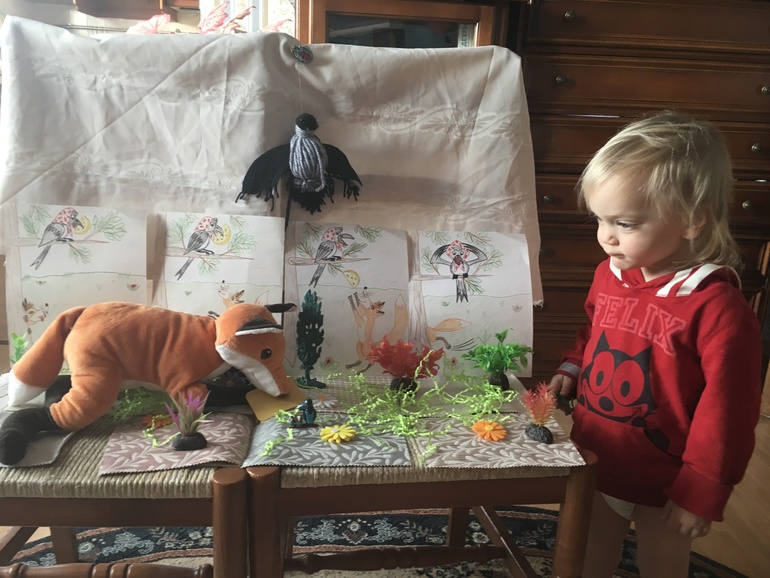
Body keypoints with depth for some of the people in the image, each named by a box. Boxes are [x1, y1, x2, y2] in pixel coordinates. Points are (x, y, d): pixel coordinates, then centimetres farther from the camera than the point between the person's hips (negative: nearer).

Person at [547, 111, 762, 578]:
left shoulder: (718, 307, -24)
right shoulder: (609, 275, -5)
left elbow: (726, 413, -18)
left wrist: (701, 493, -12)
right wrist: (571, 371, -2)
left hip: (664, 484, -5)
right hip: (594, 464, 6)